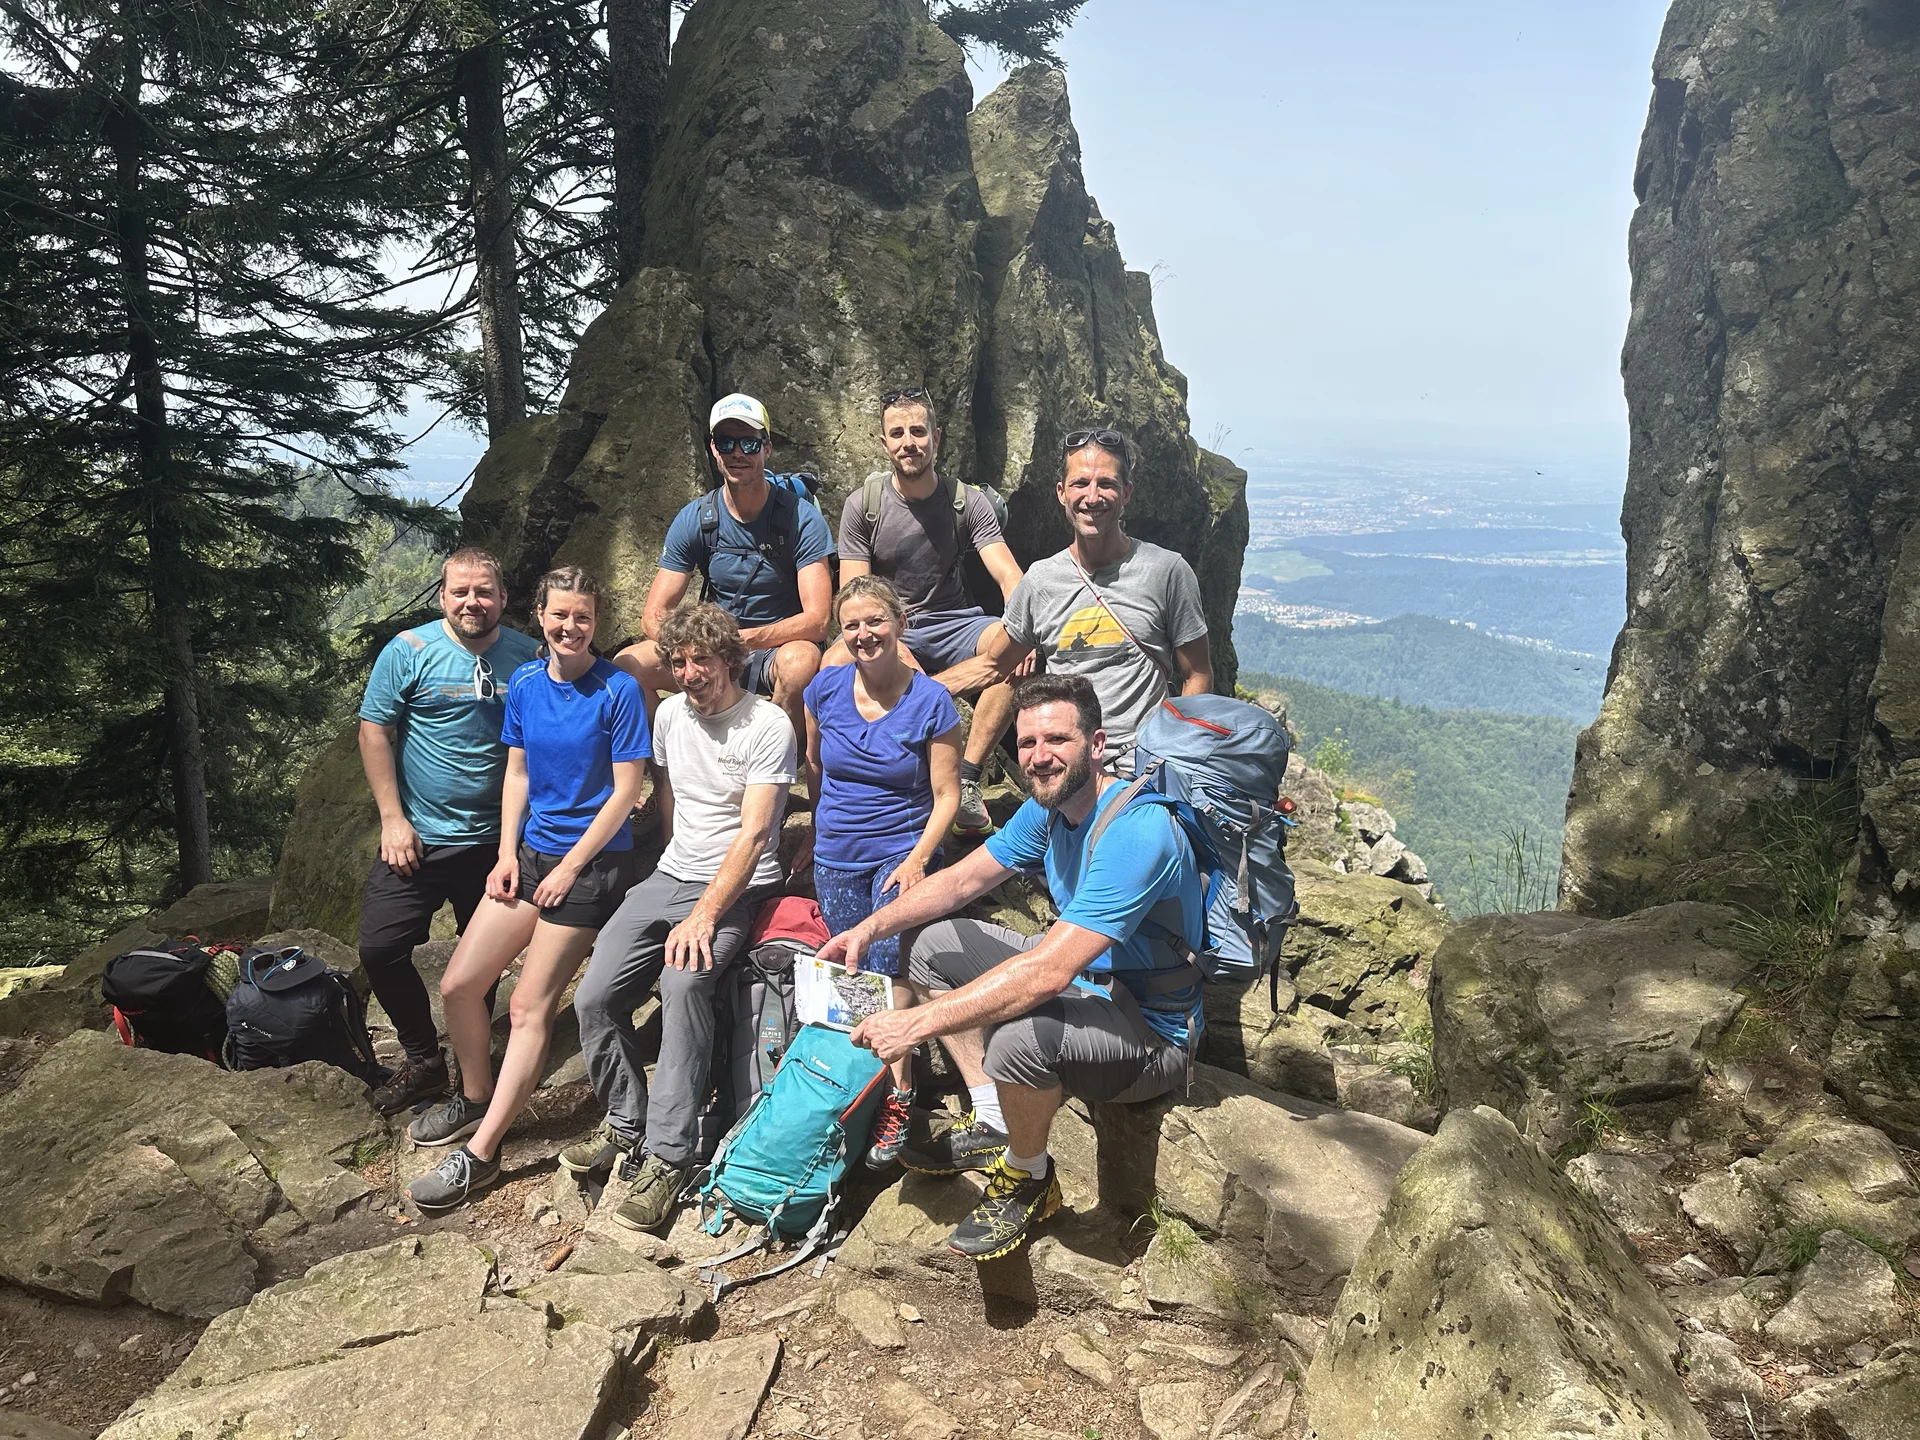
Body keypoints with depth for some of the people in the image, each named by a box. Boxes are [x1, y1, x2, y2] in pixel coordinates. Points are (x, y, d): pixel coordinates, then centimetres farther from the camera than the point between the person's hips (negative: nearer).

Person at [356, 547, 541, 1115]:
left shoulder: (528, 657, -2)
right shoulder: (409, 651, -6)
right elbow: (374, 730, -4)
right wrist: (392, 818, -9)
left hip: (495, 840, 1)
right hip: (419, 839, -1)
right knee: (380, 948, -6)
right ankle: (423, 1059, 15)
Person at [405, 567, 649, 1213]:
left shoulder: (618, 691, -12)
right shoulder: (525, 682, 5)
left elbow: (625, 791, -12)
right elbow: (517, 773, 12)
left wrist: (568, 869, -12)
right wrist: (508, 854, 2)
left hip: (591, 862, -6)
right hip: (531, 851, 6)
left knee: (530, 1005, -5)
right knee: (457, 984, 6)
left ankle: (481, 1152, 3)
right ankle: (475, 1099, 30)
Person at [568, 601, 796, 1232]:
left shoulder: (767, 725, -13)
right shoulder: (670, 713, 8)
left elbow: (753, 832, -19)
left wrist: (705, 915, -26)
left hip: (739, 885, -7)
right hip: (670, 875, 7)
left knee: (683, 982, -33)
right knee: (594, 998, -9)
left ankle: (668, 1156, -26)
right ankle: (627, 1125, 10)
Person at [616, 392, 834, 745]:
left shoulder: (801, 519, -11)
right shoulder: (694, 520, -1)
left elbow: (817, 620, -19)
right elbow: (654, 614, -3)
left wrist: (741, 639, -33)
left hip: (780, 647, -3)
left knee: (800, 661, -38)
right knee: (629, 664, -18)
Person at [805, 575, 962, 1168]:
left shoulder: (931, 702, -11)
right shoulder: (825, 689, -1)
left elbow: (946, 794, -8)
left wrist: (918, 859, -20)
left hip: (902, 852, -4)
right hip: (836, 857, 4)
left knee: (888, 963, -16)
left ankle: (898, 1096, -9)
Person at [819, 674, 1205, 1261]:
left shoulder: (1135, 832, -31)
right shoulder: (1050, 806, -2)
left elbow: (1048, 972, -38)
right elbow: (963, 879, 9)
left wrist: (919, 1022, -37)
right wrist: (870, 928, -6)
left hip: (1152, 1031, -9)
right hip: (1087, 977, 9)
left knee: (1019, 1036, -37)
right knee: (936, 947, 10)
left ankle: (1028, 1179, -4)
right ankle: (993, 1124, 13)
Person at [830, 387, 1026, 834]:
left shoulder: (968, 502, 1)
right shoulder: (862, 506, -1)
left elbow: (1009, 578, -10)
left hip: (953, 625, 1)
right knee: (836, 663, -35)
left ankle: (966, 779, -28)